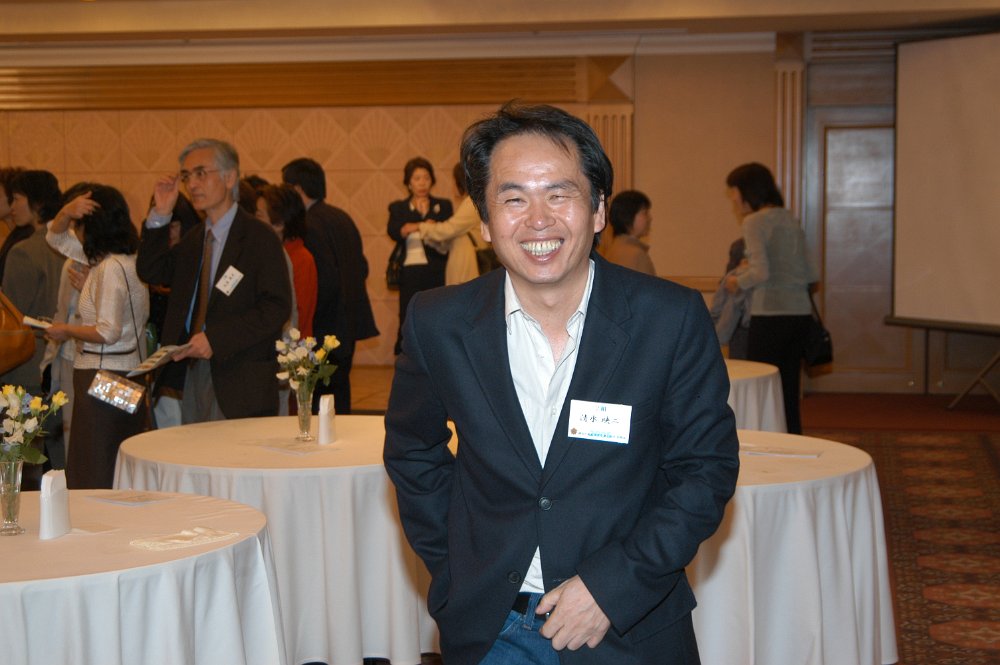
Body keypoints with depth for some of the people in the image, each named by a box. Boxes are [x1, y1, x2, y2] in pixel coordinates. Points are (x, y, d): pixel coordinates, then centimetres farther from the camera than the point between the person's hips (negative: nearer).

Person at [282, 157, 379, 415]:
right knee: (339, 396, 18)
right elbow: (363, 268, 14)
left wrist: (306, 324, -13)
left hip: (327, 329, -9)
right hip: (350, 322, 9)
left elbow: (327, 280, -22)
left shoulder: (311, 225, -17)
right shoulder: (342, 217, 10)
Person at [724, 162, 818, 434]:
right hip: (799, 312, 7)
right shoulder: (791, 221, 15)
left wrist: (737, 283, 1)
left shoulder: (754, 222, -6)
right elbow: (812, 275, 14)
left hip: (770, 314, -7)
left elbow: (760, 271, -17)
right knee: (789, 393, 11)